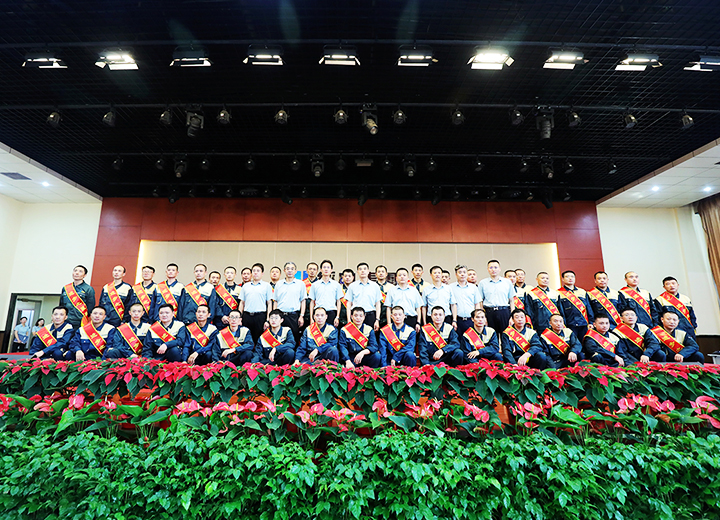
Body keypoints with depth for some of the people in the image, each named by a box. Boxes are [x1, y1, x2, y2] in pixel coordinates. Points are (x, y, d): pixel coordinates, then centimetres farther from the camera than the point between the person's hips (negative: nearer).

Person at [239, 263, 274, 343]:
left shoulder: (267, 286, 4)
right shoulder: (245, 286, 15)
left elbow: (269, 304, 1)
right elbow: (242, 303, 16)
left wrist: (268, 320, -7)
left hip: (260, 316, -3)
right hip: (247, 316, 3)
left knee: (258, 340, -1)